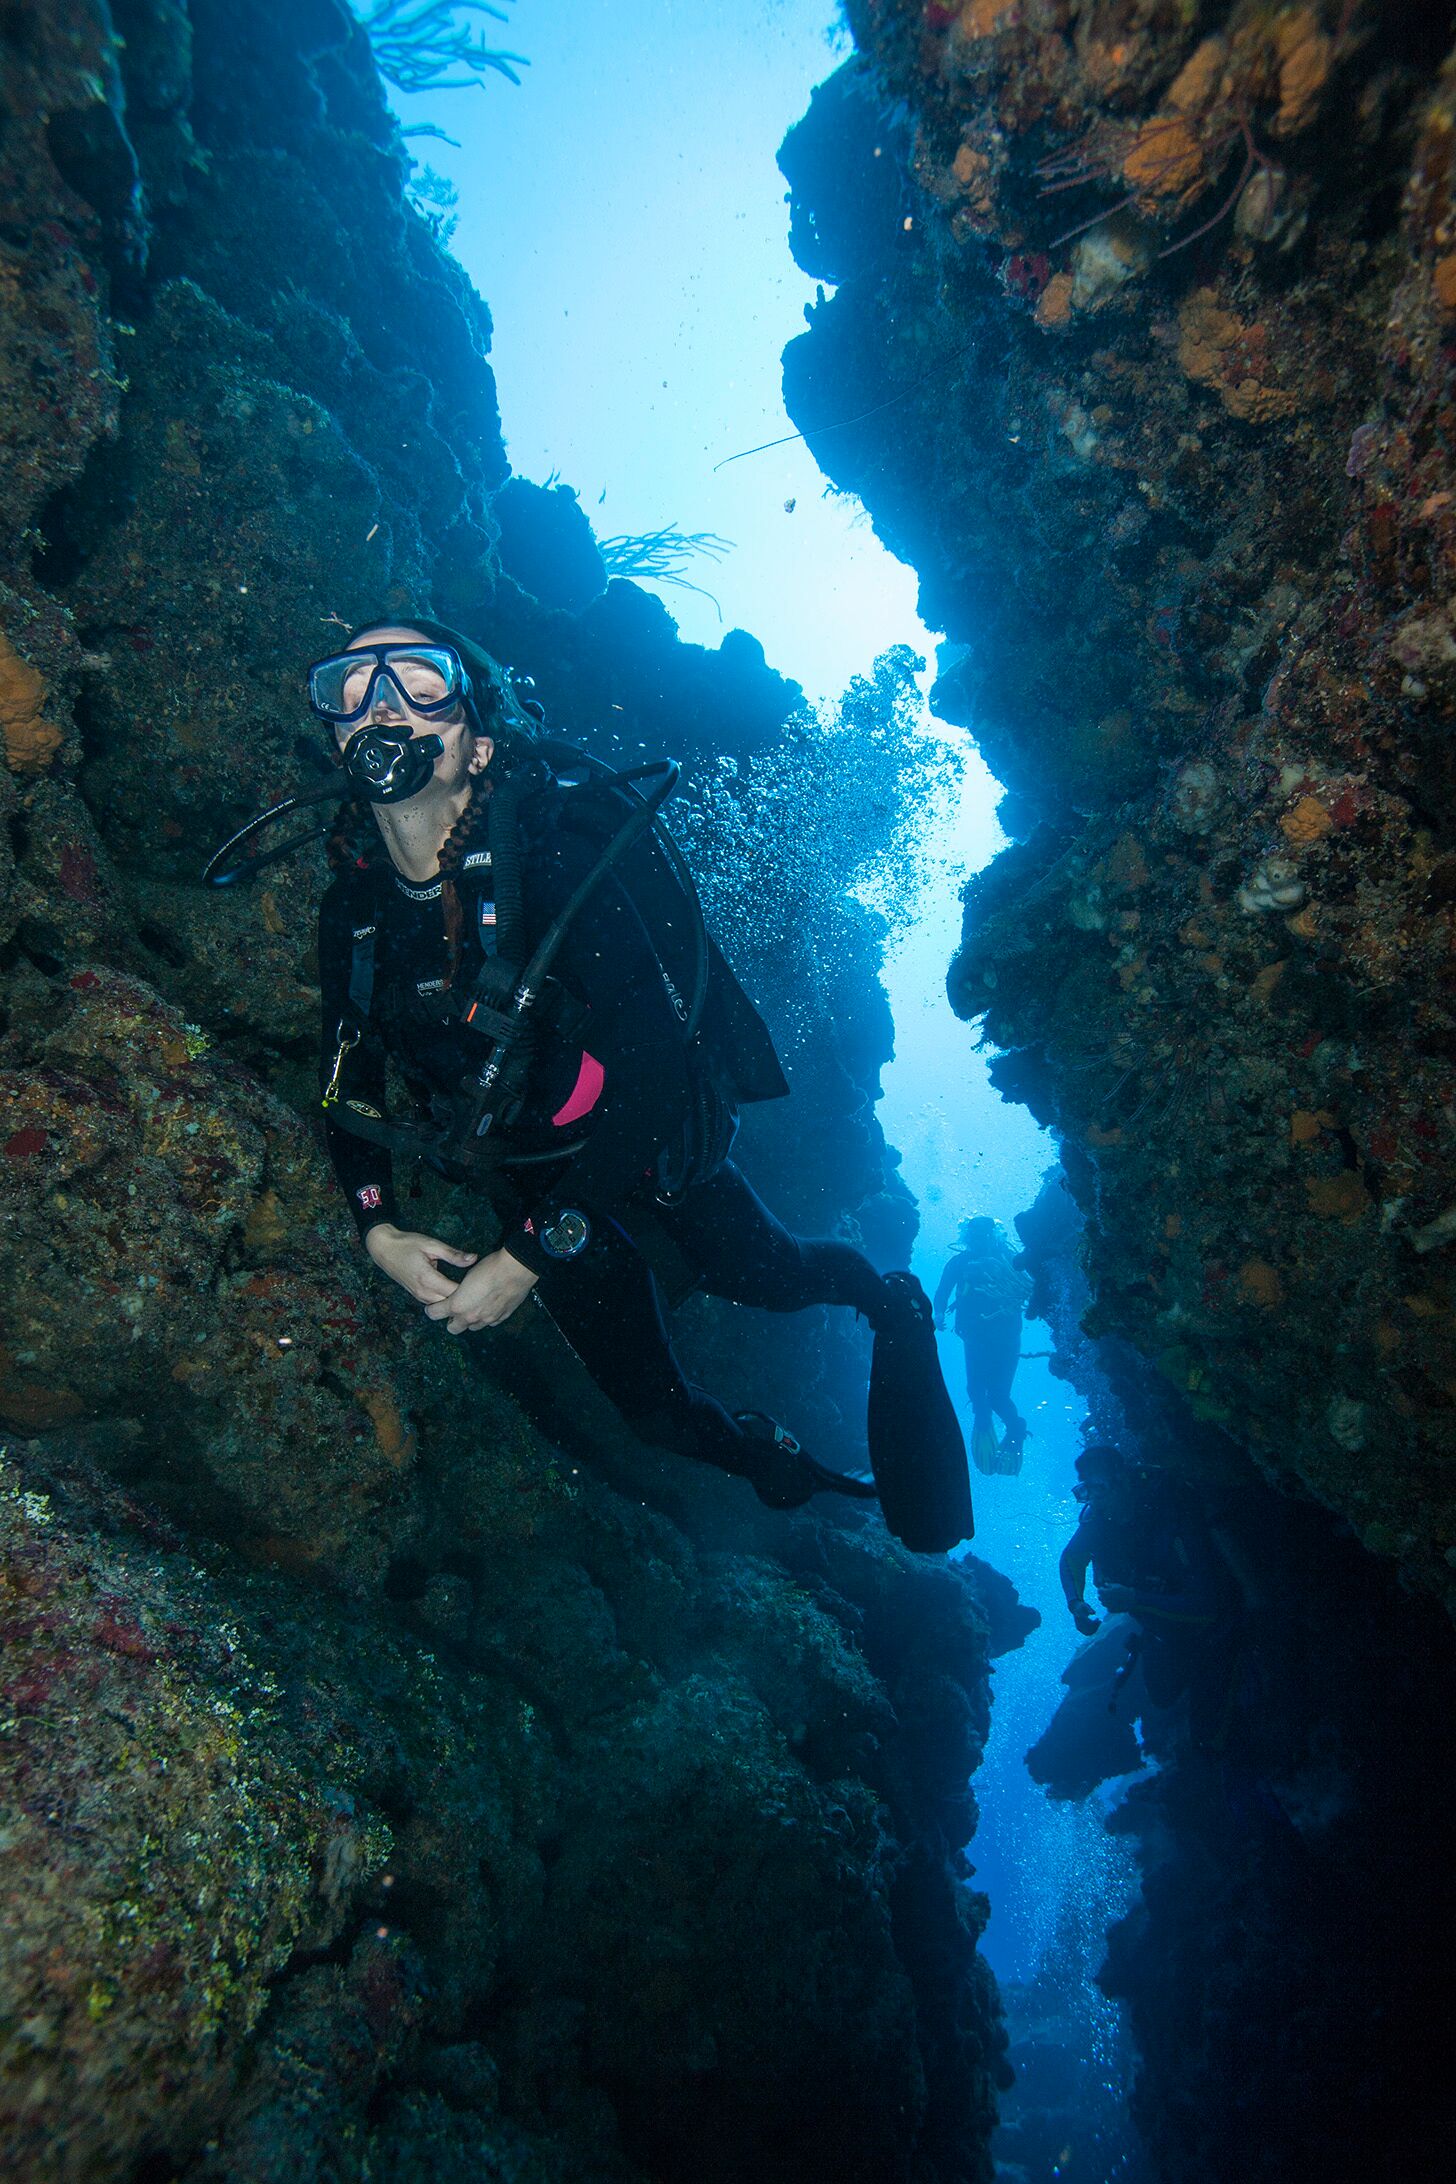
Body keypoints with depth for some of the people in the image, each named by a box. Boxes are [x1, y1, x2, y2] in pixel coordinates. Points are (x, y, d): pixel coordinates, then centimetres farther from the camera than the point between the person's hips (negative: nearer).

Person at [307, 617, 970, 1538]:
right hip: (527, 1179, 5)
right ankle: (773, 1462, 46)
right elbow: (350, 1084, 0)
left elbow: (656, 1072, -32)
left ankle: (894, 1307, 52)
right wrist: (382, 1232, -15)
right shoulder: (354, 909, -14)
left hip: (653, 1152, -4)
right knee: (651, 1404, 15)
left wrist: (529, 1254, -31)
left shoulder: (555, 859, -30)